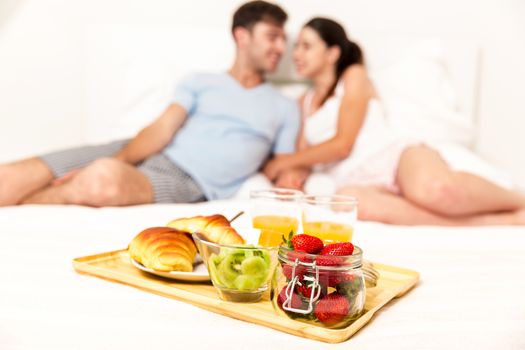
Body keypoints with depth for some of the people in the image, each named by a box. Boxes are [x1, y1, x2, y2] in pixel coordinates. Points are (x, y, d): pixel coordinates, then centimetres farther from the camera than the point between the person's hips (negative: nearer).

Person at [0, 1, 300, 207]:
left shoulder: (284, 109, 17)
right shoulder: (199, 83, 18)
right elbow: (162, 130, 4)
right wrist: (115, 162, -15)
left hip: (189, 182, -2)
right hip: (144, 156, 3)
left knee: (104, 179, -35)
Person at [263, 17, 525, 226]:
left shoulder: (354, 75, 13)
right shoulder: (304, 102, 28)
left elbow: (342, 144, 1)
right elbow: (304, 157, 17)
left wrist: (283, 161, 4)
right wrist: (293, 173, -7)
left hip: (393, 155, -2)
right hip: (359, 180, 3)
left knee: (435, 189, -40)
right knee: (347, 198, -38)